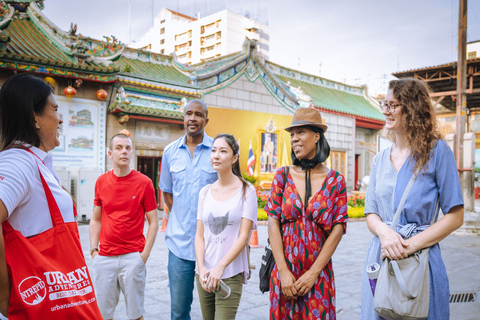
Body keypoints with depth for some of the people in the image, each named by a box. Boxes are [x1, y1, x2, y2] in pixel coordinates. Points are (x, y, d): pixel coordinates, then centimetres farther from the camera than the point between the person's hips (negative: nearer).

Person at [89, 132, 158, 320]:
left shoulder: (144, 182, -5)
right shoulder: (101, 182, 5)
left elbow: (153, 222, -3)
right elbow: (95, 220, 12)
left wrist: (145, 254, -8)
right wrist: (94, 250, 4)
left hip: (133, 257, -3)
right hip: (104, 258, 3)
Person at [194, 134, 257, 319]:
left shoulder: (246, 191, -5)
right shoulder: (205, 192, 6)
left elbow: (243, 236, -9)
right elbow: (199, 235, 5)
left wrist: (220, 267, -15)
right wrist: (201, 268, -8)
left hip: (231, 274, -4)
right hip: (204, 274, 4)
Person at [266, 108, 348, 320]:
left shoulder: (335, 180, -2)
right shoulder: (282, 176, 0)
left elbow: (338, 229, -5)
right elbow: (273, 223, -4)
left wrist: (313, 273, -10)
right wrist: (283, 272, -10)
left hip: (319, 274, -1)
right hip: (284, 272, 1)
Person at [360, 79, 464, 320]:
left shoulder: (436, 151, -4)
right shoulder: (380, 160, 9)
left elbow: (455, 217, -7)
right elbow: (371, 214, 7)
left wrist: (411, 244, -17)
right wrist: (384, 231, -15)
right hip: (380, 258, 4)